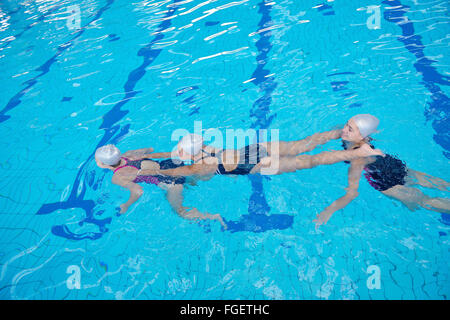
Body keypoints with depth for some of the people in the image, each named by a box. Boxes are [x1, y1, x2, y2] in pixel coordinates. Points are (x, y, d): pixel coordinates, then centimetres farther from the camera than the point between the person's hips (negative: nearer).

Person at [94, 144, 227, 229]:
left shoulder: (117, 178, -15)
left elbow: (138, 192, -26)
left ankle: (213, 217, -1)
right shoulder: (125, 155, 5)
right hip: (171, 164, 7)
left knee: (180, 211, 11)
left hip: (170, 181, -7)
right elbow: (150, 150, 14)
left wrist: (126, 206, -10)